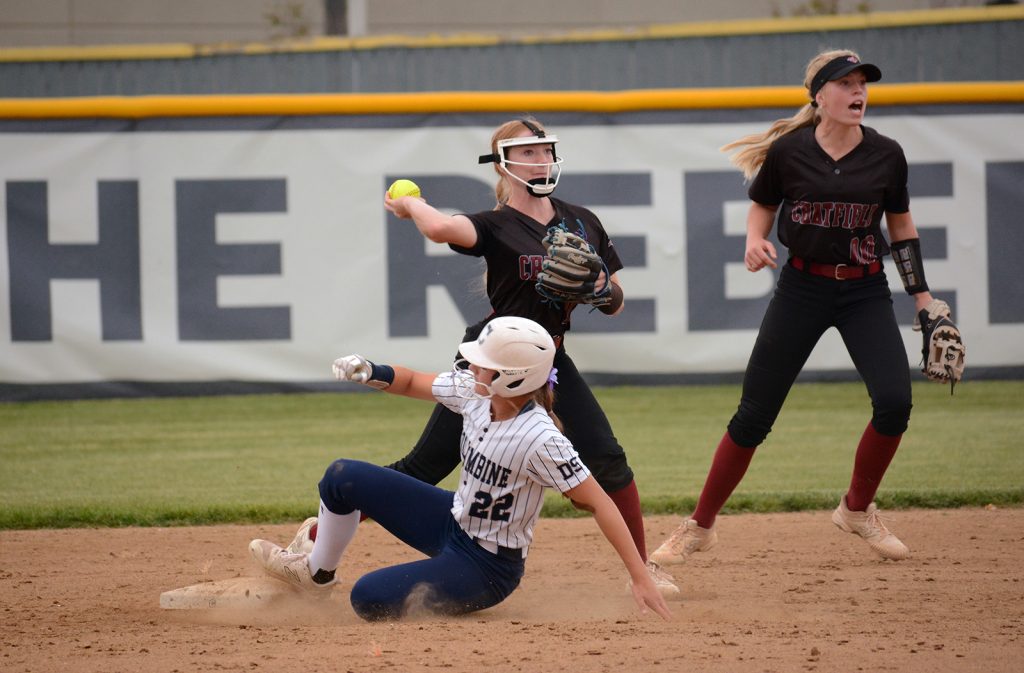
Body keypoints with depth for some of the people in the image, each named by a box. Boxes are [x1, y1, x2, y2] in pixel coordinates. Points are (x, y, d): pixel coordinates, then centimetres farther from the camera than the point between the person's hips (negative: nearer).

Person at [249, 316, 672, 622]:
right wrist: (370, 372, -15)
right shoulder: (473, 392, -10)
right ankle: (317, 574, 28)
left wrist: (640, 578, -33)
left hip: (488, 567, -8)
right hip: (453, 522, 8)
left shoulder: (540, 440, -33)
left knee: (369, 599, -19)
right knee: (343, 478, 5)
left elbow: (599, 503, -30)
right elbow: (413, 383, 7)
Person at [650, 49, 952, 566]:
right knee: (754, 413, -2)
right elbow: (762, 206, 8)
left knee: (894, 401, -16)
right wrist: (755, 240, -14)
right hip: (802, 286, -1)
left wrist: (922, 295, 7)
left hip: (865, 291, 1)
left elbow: (901, 224, 9)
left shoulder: (885, 155, -3)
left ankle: (857, 509, 10)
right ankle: (700, 526, 11)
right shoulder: (788, 151, -8)